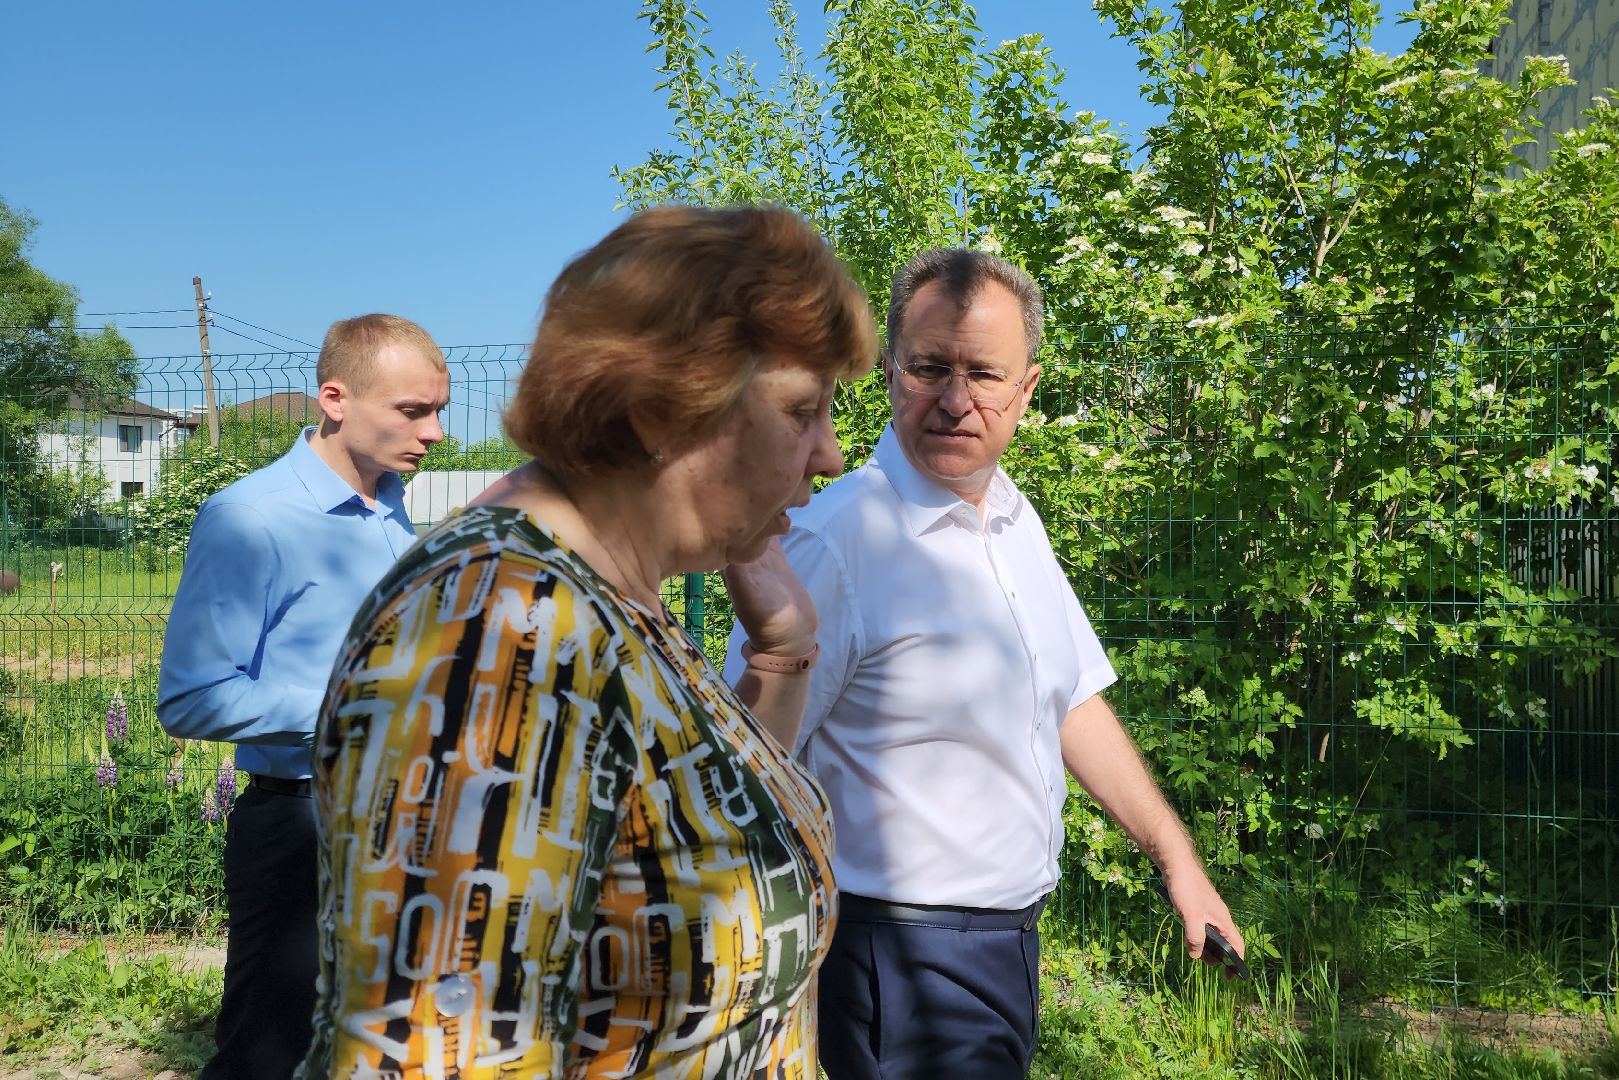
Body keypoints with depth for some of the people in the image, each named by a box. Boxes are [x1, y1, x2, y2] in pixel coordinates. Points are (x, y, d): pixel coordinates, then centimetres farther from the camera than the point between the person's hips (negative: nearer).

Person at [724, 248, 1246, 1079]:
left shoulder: (1016, 519, 5)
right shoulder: (832, 542, -22)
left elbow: (1071, 700, 13)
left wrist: (1174, 853, 13)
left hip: (1011, 943, 8)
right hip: (898, 965, -8)